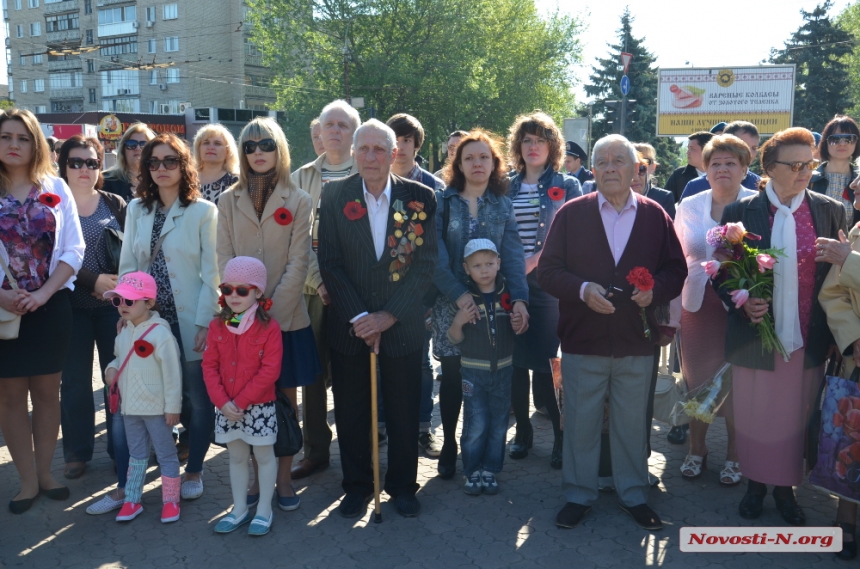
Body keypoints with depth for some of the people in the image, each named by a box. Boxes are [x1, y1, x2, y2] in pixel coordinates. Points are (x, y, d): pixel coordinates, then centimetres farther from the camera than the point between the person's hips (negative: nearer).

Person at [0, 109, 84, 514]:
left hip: (51, 307, 0)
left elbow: (74, 250, -2)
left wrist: (43, 293, -12)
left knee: (47, 392, 9)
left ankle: (44, 473, 23)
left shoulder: (56, 188, 2)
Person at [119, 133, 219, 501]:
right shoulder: (136, 209, 8)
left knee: (195, 398, 5)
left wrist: (204, 322, -12)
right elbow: (127, 266, 8)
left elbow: (211, 272, -7)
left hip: (189, 319, -3)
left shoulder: (203, 211, -5)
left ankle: (194, 470, 22)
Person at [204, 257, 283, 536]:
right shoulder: (217, 326, 0)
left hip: (259, 407, -4)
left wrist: (241, 401, -18)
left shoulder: (269, 327, -13)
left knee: (264, 456, 9)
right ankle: (239, 509, 30)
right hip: (226, 408, 5)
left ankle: (264, 511, 22)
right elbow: (209, 366, 0)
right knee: (237, 457, 17)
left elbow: (270, 370, -17)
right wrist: (222, 401, -12)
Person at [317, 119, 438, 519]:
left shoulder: (420, 198, -3)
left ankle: (402, 486, 29)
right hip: (348, 326, 1)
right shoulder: (335, 196, -1)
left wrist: (389, 316, -12)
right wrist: (358, 317, -12)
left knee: (404, 412, 10)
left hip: (402, 325, 0)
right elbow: (330, 264, -4)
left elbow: (425, 264, -6)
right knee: (350, 411, 10)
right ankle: (357, 486, 29)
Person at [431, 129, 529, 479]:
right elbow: (436, 255, -8)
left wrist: (519, 297, -18)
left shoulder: (503, 205, 7)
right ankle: (449, 445, 21)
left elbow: (513, 255, -3)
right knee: (452, 375, 4)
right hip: (451, 302, -1)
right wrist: (458, 293, -21)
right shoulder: (443, 202, 1)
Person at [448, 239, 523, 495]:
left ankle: (490, 470, 22)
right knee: (475, 425, -1)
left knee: (498, 424, 9)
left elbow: (519, 330, 13)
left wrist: (519, 325, -11)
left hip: (503, 370, 2)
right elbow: (454, 339, -3)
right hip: (473, 370, -2)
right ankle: (472, 472, 15)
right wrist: (457, 322, -24)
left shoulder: (508, 294, -2)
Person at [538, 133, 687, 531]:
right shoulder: (571, 214, 0)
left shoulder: (655, 215, 3)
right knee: (580, 424, 9)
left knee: (633, 423, 13)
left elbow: (677, 269, 7)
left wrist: (656, 289, -13)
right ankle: (578, 495, 26)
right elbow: (547, 270, -3)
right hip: (582, 340, -1)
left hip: (637, 343, 1)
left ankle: (633, 494, 31)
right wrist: (582, 289, -19)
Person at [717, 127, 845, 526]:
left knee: (797, 417, 13)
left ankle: (785, 487, 33)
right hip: (756, 337, -1)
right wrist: (741, 302, -17)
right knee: (754, 417, 13)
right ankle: (755, 482, 34)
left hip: (808, 340, 1)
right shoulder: (740, 212, -4)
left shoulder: (830, 211, 1)